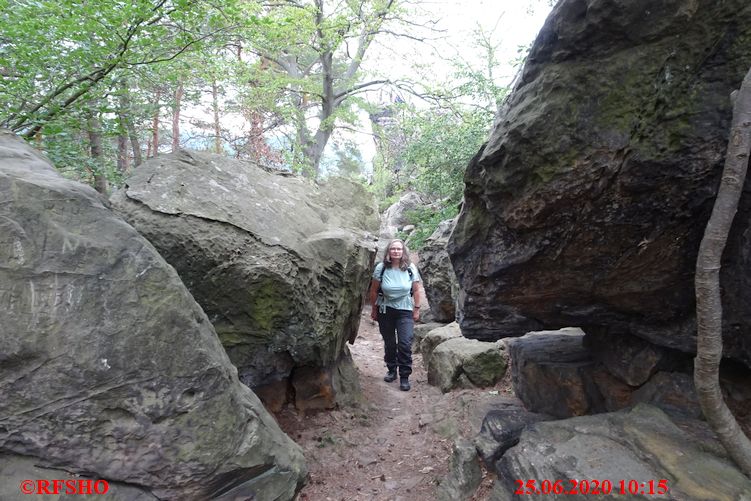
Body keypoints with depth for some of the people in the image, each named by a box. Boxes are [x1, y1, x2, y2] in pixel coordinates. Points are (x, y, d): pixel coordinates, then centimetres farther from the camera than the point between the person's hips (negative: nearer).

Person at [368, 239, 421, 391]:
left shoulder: (411, 268, -8)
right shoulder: (381, 268, -10)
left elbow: (416, 290, 1)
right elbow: (374, 290, -1)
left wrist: (417, 309, 2)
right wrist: (374, 309, 3)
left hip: (405, 311, -1)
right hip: (385, 310, 1)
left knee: (405, 344, -8)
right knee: (389, 343, 12)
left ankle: (404, 377, 5)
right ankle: (391, 370, 32)